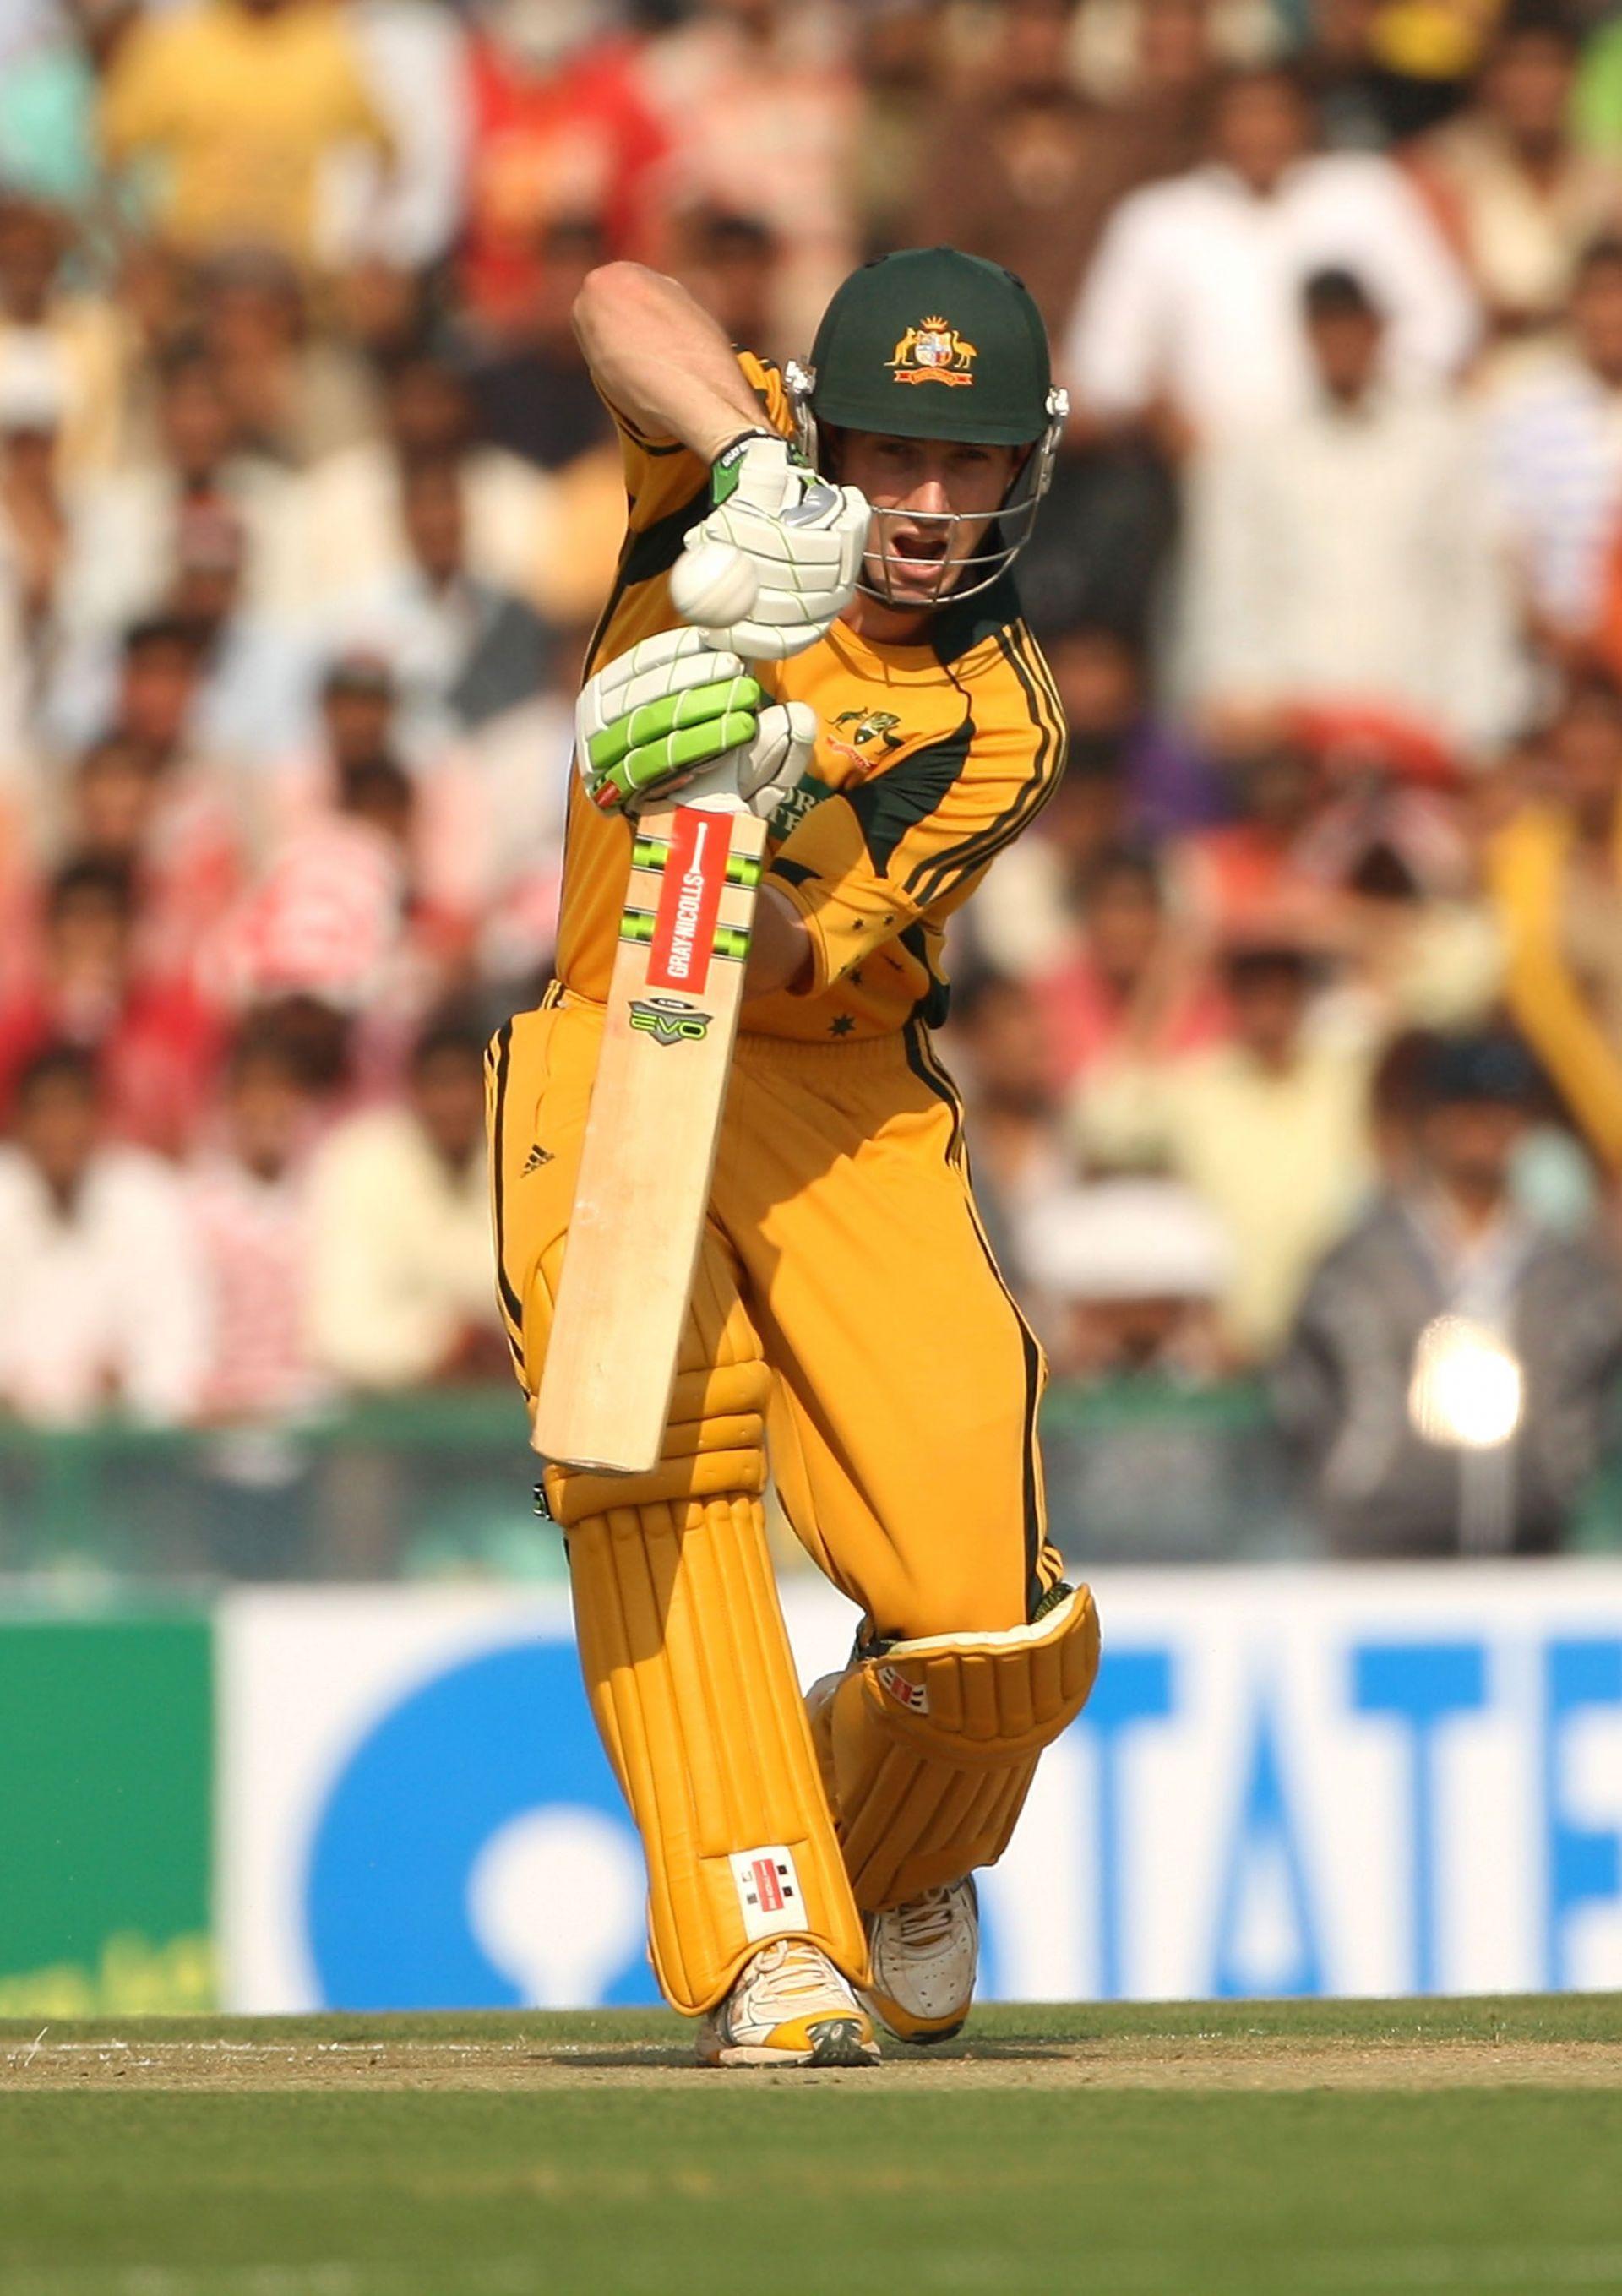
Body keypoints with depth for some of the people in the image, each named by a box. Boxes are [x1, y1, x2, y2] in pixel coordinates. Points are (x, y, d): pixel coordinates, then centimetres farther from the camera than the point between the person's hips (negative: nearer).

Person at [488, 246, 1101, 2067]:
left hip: (839, 1107, 0)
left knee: (995, 1631, -15)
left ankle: (899, 1852, 22)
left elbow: (794, 977, -19)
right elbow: (628, 307, -24)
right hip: (607, 1069, 0)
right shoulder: (730, 493, -2)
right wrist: (750, 470, -39)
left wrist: (734, 814, -38)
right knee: (651, 1426, -30)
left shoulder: (996, 724, -7)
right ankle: (761, 1939, -29)